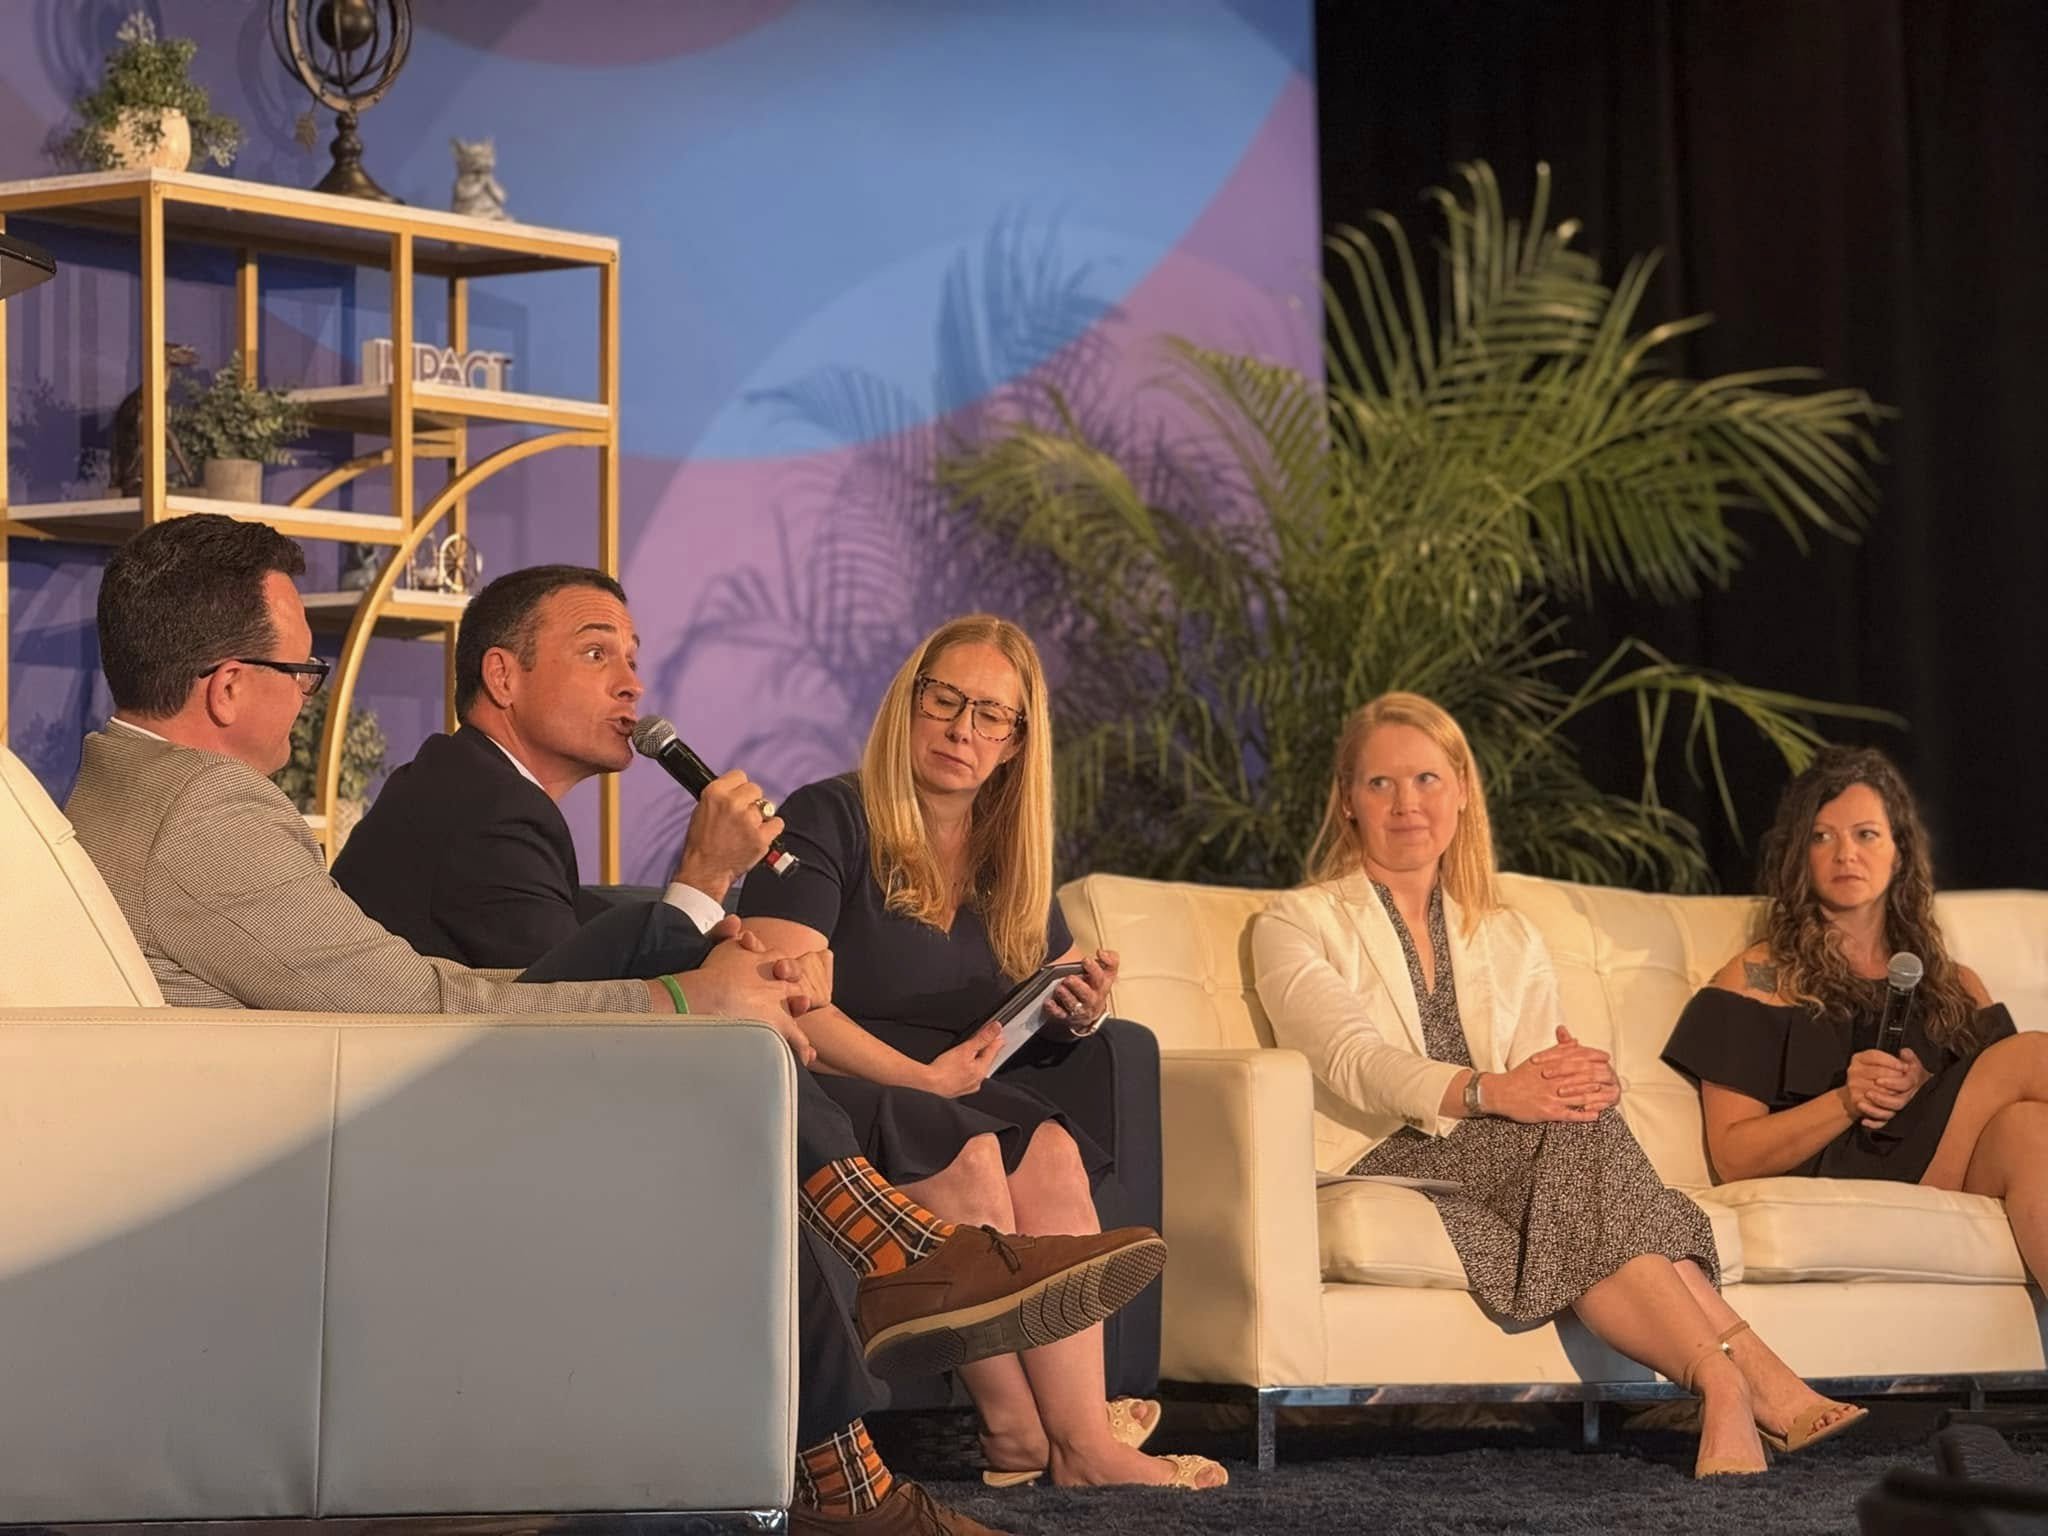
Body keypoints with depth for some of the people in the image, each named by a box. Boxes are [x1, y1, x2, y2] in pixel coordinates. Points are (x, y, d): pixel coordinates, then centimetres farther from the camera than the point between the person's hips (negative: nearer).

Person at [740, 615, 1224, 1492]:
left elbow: (1060, 1004, 27)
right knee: (968, 1152, -34)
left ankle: (1084, 1435, -37)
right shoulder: (828, 821, -4)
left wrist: (1084, 1014, 1)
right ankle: (1018, 1431, -29)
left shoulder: (1009, 864, 17)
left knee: (1049, 1151, -27)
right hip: (825, 1101, -6)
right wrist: (921, 1079, -19)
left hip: (953, 1100, 6)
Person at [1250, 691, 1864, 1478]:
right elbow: (1354, 1059, -11)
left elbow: (1545, 1074, 6)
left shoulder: (1510, 939, 23)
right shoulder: (1296, 925, 8)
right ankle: (1752, 1378, -44)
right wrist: (1488, 1092, -30)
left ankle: (1727, 1392, -45)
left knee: (1578, 1118, -33)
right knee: (1575, 1135, -32)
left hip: (1506, 1164, 4)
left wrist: (1585, 1078, -21)